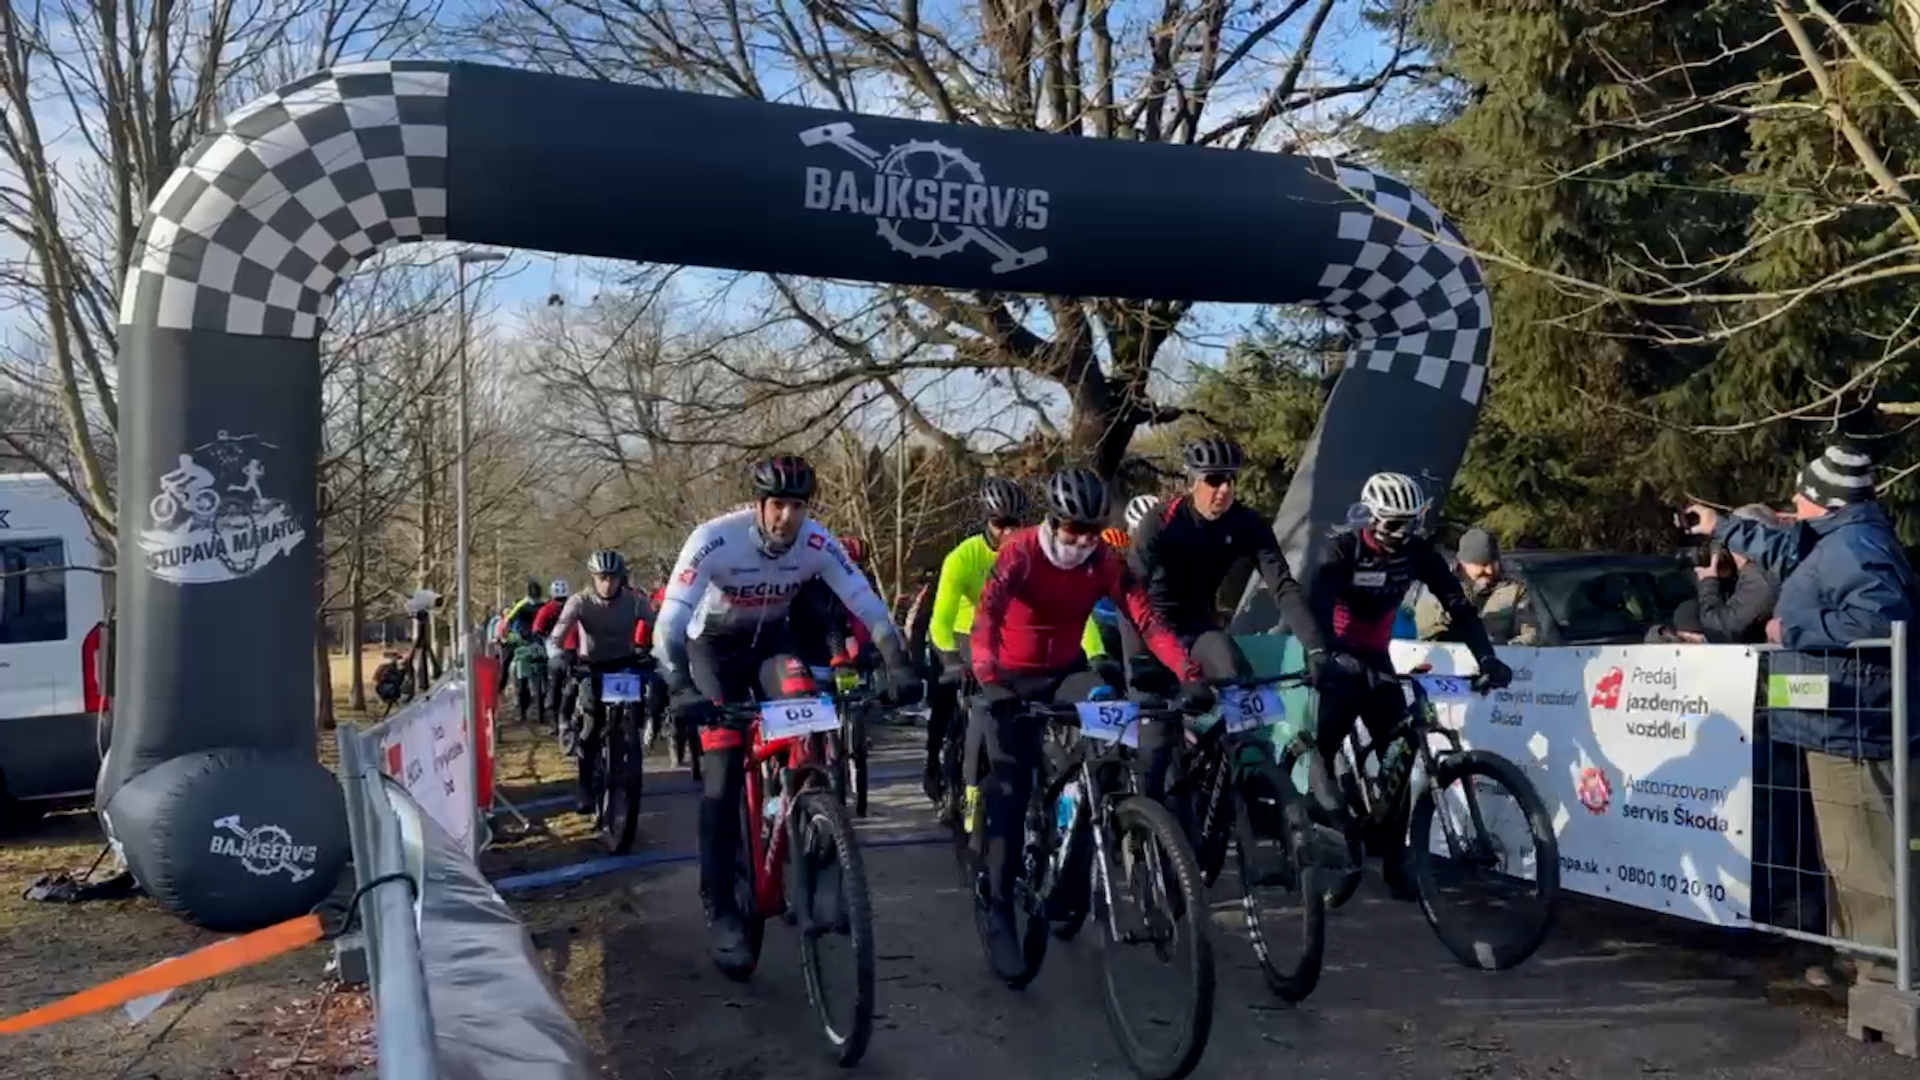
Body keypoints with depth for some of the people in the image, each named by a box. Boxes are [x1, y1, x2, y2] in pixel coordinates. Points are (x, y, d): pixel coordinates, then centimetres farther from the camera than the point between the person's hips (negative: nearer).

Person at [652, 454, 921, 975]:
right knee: (725, 764, -14)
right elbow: (669, 623, -36)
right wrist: (680, 689, -51)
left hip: (771, 638, 2)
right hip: (715, 643, -2)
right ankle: (720, 909, -5)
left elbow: (869, 607, -21)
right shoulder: (715, 539, -32)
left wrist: (898, 664, -35)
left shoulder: (818, 543, -23)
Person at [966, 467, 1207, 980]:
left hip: (1067, 671, 3)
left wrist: (1190, 676, -33)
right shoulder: (1019, 551, -21)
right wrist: (989, 681, -50)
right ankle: (999, 910, -2)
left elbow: (1148, 620, -19)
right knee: (1008, 790, -10)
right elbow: (985, 618, -34)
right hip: (1012, 677, -3)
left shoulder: (1106, 561, -11)